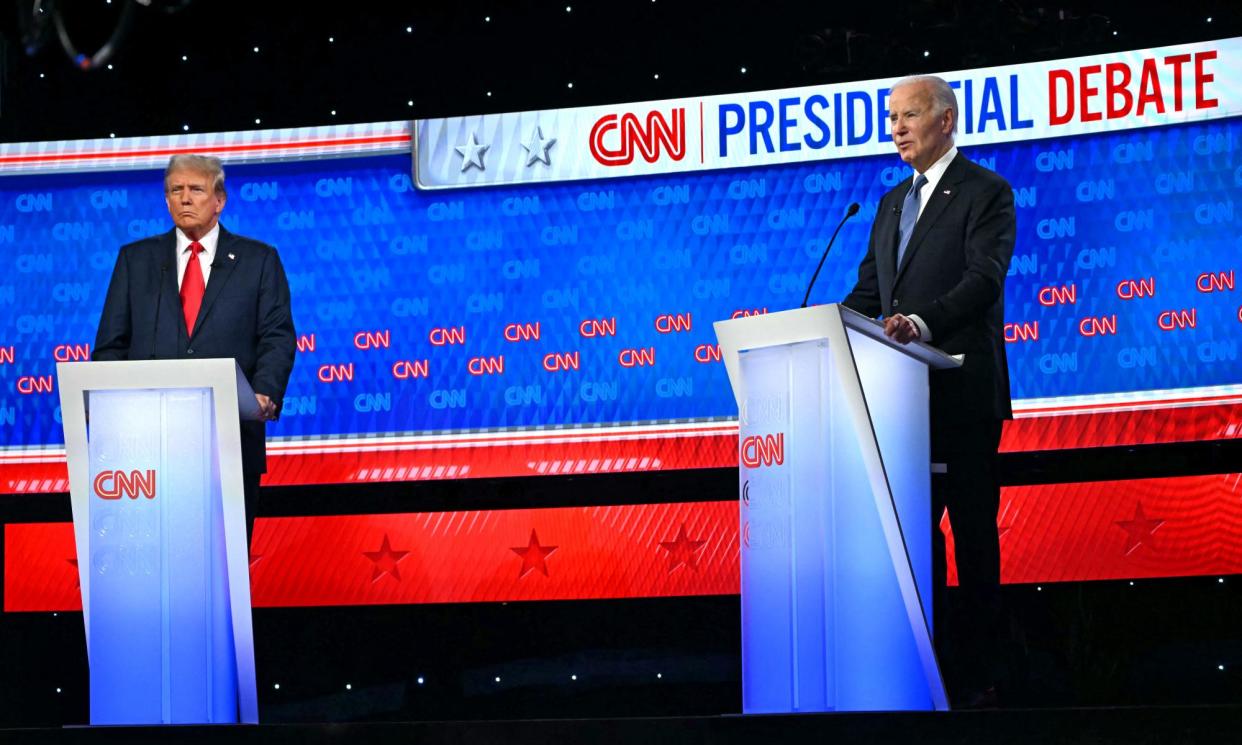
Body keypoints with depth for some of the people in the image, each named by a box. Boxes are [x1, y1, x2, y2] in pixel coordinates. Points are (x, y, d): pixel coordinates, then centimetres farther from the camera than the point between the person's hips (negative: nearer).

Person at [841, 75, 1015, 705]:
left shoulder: (985, 193, -4)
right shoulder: (893, 203, 20)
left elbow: (984, 279, -17)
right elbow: (869, 291, 18)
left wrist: (924, 322, -33)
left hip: (963, 389, -7)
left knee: (972, 523, -3)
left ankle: (978, 664, 1)